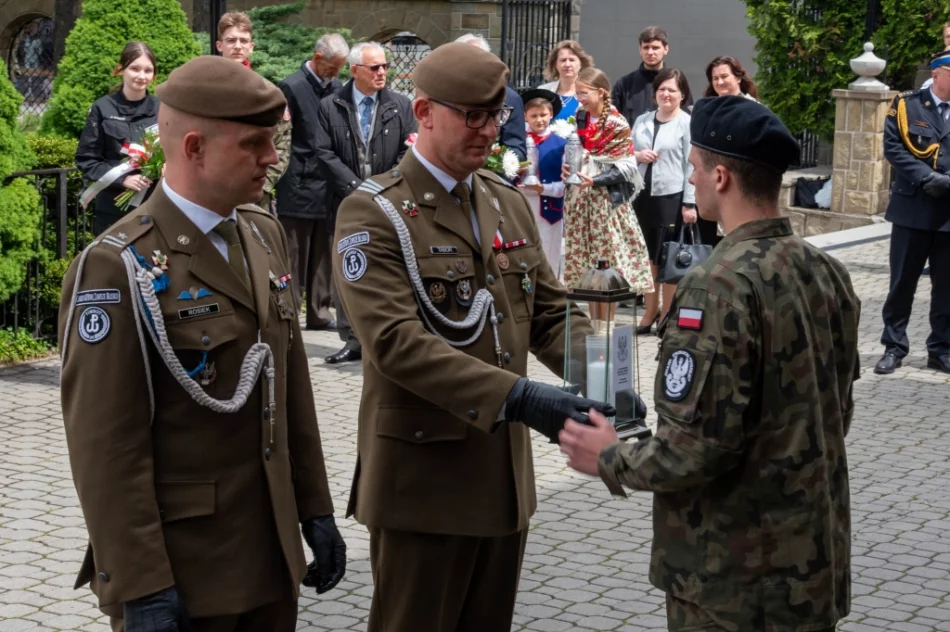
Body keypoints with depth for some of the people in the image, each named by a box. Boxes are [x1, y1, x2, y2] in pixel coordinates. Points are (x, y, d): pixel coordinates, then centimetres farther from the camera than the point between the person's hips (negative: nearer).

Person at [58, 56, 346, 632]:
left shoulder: (265, 235, 9)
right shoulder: (118, 267, -15)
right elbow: (106, 444, -17)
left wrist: (315, 509, 13)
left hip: (272, 556, 7)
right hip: (179, 569, -6)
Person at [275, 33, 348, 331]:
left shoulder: (336, 87, 9)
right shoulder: (292, 87, -8)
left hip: (329, 185, 6)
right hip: (300, 187, -5)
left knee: (324, 255, 11)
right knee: (295, 255, 0)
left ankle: (319, 312, 19)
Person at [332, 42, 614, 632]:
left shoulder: (509, 202, 11)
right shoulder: (374, 212, -11)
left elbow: (551, 313, 10)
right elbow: (396, 340, -23)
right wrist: (516, 398, -31)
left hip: (506, 472, 7)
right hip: (424, 477, -6)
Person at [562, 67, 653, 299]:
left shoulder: (616, 123, -10)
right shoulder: (579, 119, 9)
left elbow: (626, 166, -13)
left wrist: (596, 180, -21)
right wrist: (567, 168, 3)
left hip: (606, 197, -6)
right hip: (578, 197, 6)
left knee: (609, 249, -2)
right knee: (581, 252, 7)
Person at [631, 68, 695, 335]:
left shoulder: (688, 123, -5)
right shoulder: (642, 120, 11)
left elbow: (692, 165, -8)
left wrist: (689, 203, -11)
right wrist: (637, 156, -6)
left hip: (672, 197, -5)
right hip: (642, 195, 5)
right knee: (646, 255, 11)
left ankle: (666, 315, 14)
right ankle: (650, 312, 22)